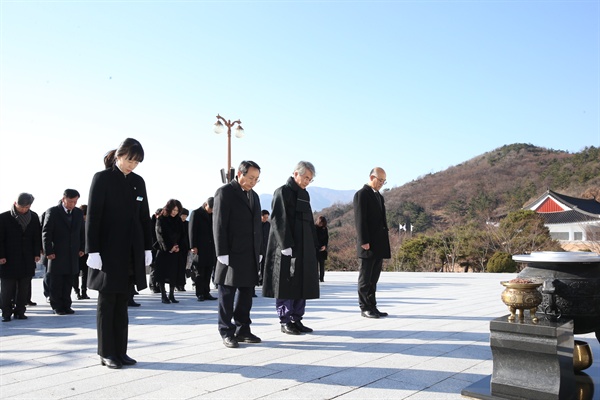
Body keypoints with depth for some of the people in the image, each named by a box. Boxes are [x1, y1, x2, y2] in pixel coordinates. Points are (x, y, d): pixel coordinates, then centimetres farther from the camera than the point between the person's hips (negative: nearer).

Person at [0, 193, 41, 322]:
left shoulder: (34, 217, 5)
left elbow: (37, 237, 8)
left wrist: (37, 253, 2)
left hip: (27, 259, 3)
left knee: (24, 288, 5)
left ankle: (20, 311, 14)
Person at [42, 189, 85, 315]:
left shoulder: (79, 213, 9)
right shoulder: (52, 212, -4)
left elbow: (82, 232, 15)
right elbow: (46, 233, -6)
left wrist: (82, 248, 7)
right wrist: (48, 251, -10)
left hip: (73, 254, 4)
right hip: (57, 254, -4)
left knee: (68, 282, 6)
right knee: (56, 283, 2)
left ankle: (66, 305, 14)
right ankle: (57, 307, 11)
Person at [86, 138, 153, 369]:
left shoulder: (138, 181, 10)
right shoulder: (102, 178, -5)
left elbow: (144, 217, 12)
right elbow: (92, 216, -9)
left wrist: (147, 248, 9)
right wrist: (93, 250, -14)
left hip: (131, 252, 5)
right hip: (108, 250, -5)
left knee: (122, 302, 10)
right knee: (107, 302, 3)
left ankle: (120, 351, 17)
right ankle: (106, 353, 14)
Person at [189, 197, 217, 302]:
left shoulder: (213, 215, 17)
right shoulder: (196, 213, -1)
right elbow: (192, 230, -6)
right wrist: (193, 246, -13)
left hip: (211, 247, 6)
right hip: (199, 248, -6)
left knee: (208, 272, 6)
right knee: (199, 271, -1)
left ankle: (206, 293, 11)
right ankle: (199, 294, 4)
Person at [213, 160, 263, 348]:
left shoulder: (254, 196, 17)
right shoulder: (225, 192, -6)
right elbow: (219, 224, -11)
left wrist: (258, 252, 15)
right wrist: (222, 253, -16)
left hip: (250, 255, 7)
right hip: (232, 254, -7)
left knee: (246, 294, 12)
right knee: (227, 294, 2)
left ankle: (242, 330, 23)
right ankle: (227, 333, 11)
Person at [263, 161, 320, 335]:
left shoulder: (305, 194, 16)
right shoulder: (282, 192, -7)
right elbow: (279, 220, -14)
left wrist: (314, 245, 13)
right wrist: (286, 245, -20)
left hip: (305, 248, 8)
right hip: (287, 247, -8)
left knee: (302, 284, 8)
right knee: (286, 284, -1)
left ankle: (297, 320, 17)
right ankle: (285, 322, 8)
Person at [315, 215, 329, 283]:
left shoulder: (325, 229, 9)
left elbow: (327, 238, 10)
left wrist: (325, 246, -7)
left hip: (322, 248, 3)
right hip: (315, 248, -3)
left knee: (322, 263, 2)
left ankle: (322, 277, 5)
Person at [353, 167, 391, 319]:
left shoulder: (379, 196, 19)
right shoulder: (361, 194, -6)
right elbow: (360, 219, -13)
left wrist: (384, 243, 16)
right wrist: (364, 241, -19)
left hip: (379, 245, 8)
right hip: (368, 244, -8)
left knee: (374, 278, 10)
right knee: (365, 277, -1)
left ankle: (372, 306, 15)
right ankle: (365, 308, 6)